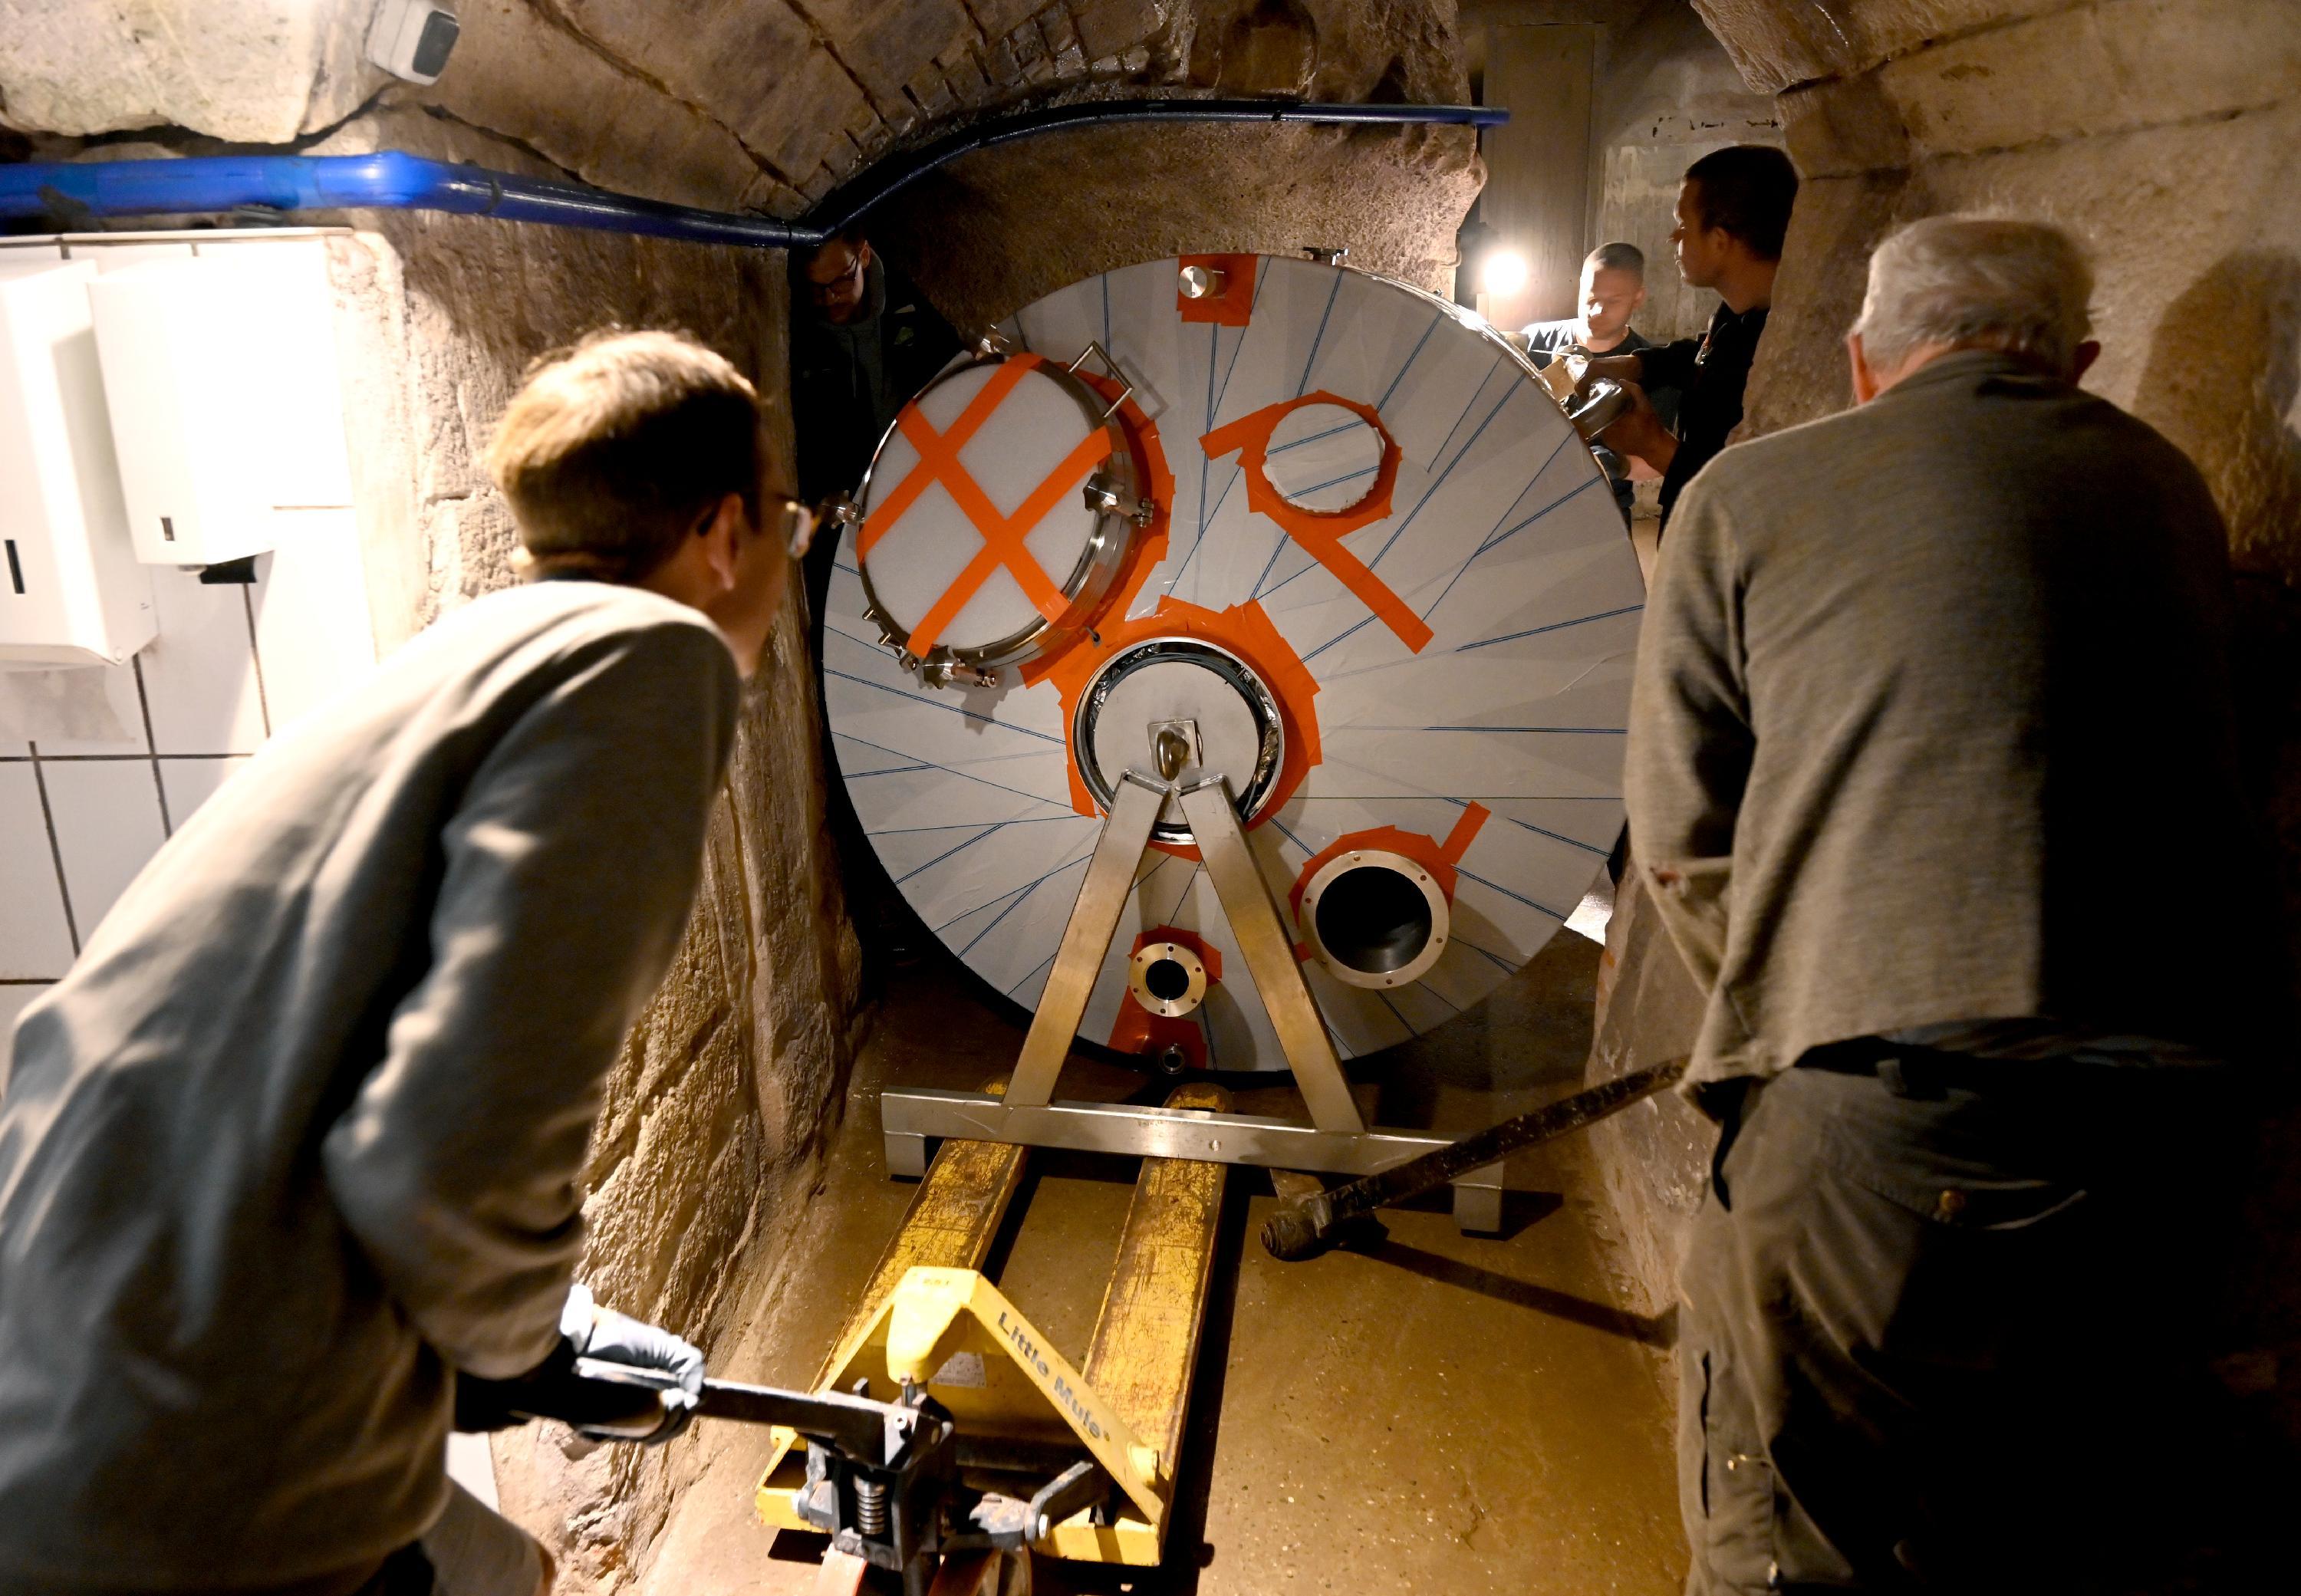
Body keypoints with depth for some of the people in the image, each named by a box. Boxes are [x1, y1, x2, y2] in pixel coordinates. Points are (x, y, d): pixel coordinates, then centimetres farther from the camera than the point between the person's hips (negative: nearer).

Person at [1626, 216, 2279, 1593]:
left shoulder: (1750, 493, 4)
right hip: (2167, 1102, 5)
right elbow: (2204, 785, 20)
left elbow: (1682, 834, 2)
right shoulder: (2169, 487, 17)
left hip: (1879, 1107, -4)